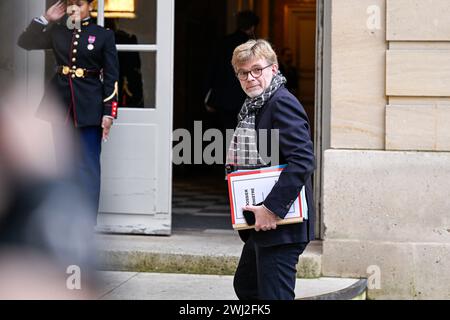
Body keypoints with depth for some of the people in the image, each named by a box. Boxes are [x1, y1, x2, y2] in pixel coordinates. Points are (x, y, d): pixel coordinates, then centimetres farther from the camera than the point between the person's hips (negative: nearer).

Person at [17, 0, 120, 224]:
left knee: (88, 166, -4)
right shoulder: (57, 31, 8)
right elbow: (25, 42, 8)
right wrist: (46, 19, -2)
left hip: (90, 107, -4)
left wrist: (108, 113, -9)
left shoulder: (103, 35, -1)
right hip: (61, 104, 4)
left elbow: (111, 77, -3)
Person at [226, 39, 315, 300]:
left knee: (273, 294, -7)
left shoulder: (282, 103, -15)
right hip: (260, 223, 11)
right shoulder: (252, 107, 16)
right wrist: (236, 165, 7)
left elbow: (303, 161, -26)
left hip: (282, 223, -11)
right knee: (245, 286, 22)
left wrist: (272, 209, -27)